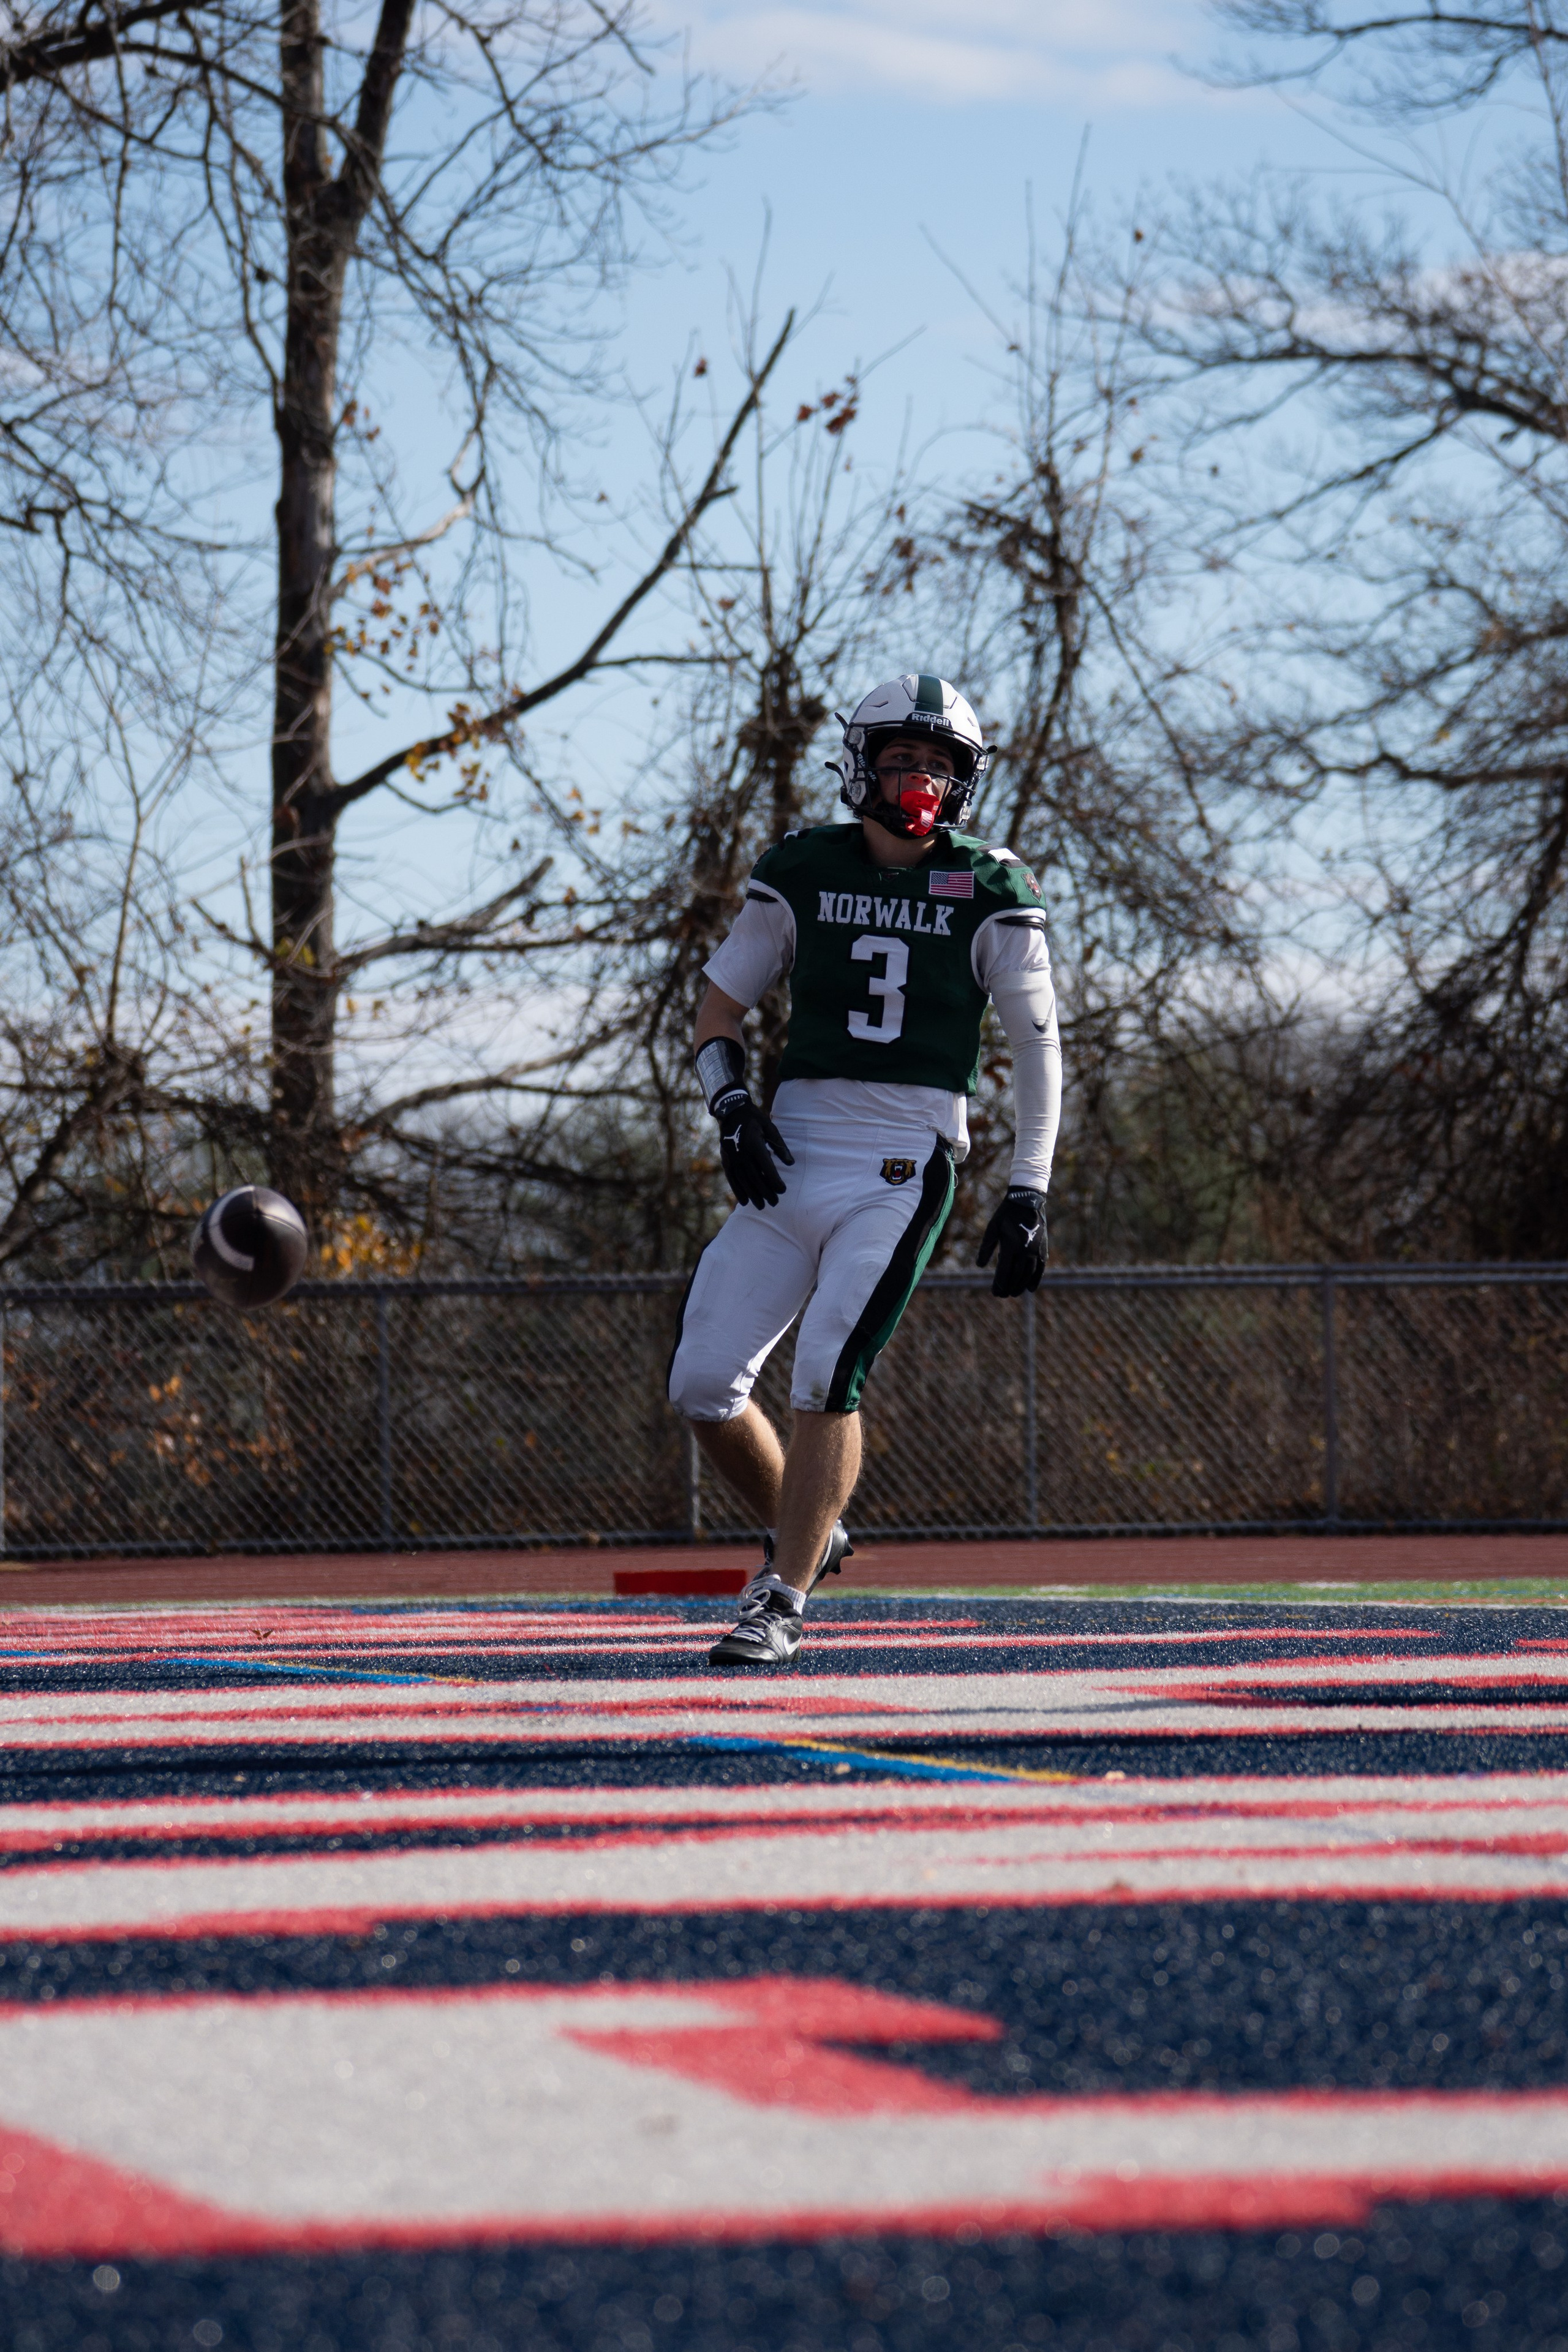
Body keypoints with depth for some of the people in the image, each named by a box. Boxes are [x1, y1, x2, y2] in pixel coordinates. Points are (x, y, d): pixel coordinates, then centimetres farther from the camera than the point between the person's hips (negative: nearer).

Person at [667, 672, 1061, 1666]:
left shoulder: (990, 892, 2)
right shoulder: (803, 873, 8)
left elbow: (1038, 1050, 5)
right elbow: (721, 1007, 15)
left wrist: (1029, 1193, 0)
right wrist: (733, 1107, -3)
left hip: (903, 1164, -3)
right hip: (794, 1158, 4)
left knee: (827, 1378, -17)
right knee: (703, 1382, -2)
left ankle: (783, 1600, -8)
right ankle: (805, 1533, 22)